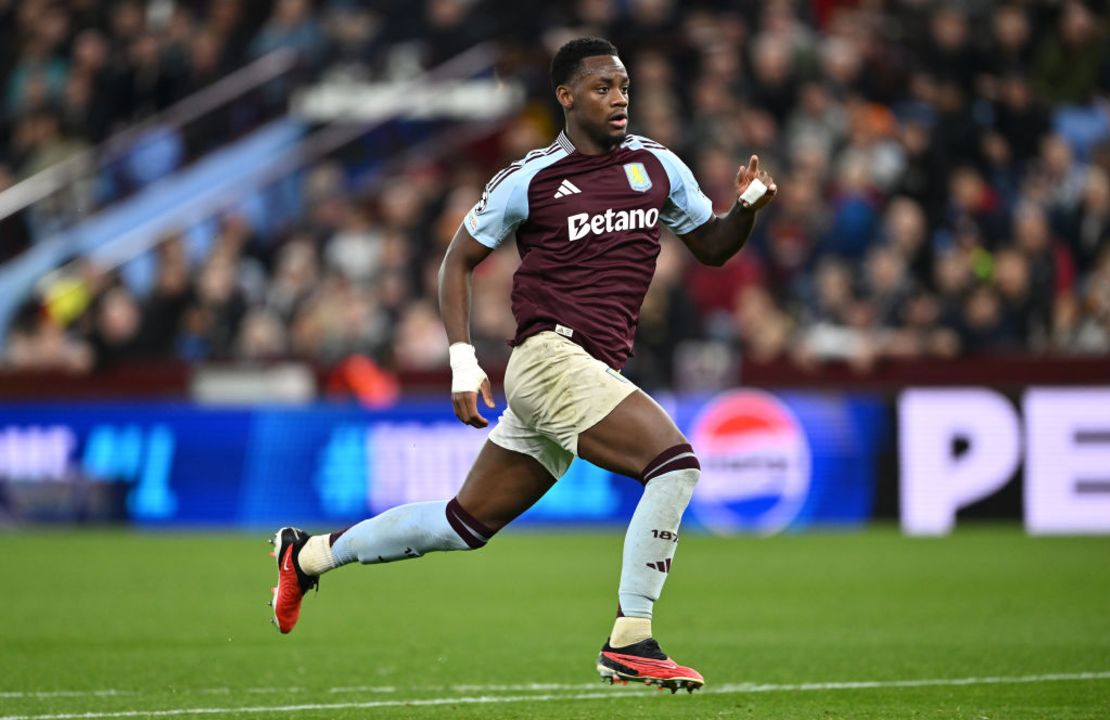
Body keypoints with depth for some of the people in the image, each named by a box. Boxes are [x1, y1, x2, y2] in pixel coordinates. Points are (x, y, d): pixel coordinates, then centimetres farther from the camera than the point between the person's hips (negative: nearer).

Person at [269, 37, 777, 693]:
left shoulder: (658, 165, 11)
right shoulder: (531, 178, -3)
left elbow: (713, 247, 20)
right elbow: (459, 260, 6)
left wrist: (748, 208, -2)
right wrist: (464, 360, -4)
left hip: (593, 373, 6)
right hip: (550, 356, -6)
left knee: (467, 523, 12)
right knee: (676, 462, -23)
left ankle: (310, 554, 29)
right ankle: (630, 643, -19)